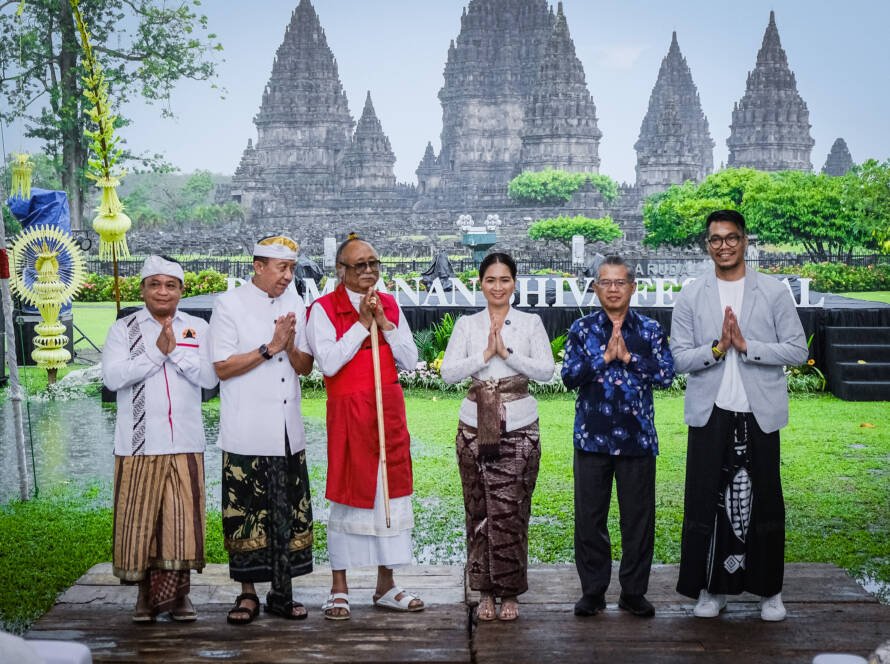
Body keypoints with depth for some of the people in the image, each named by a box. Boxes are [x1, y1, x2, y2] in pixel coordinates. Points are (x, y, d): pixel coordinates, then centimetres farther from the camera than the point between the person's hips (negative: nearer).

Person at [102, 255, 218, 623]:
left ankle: (177, 593, 10)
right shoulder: (124, 329, 6)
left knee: (183, 519, -2)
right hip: (138, 442, -1)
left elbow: (210, 377, -2)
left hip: (185, 443, 1)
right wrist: (157, 352, -10)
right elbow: (112, 377, -9)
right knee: (140, 519, 1)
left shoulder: (197, 329, 10)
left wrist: (176, 350, -11)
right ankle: (147, 594, 15)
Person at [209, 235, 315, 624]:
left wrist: (291, 347, -10)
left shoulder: (295, 305, 12)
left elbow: (305, 366, 11)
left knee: (290, 516, 6)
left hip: (288, 432, 5)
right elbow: (222, 367, -8)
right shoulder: (229, 305, -3)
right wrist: (270, 348, -12)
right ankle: (248, 595, 10)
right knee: (246, 516, -1)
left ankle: (282, 593, 15)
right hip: (246, 433, -5)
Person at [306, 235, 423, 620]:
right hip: (348, 413, -5)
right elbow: (329, 363, -16)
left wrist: (384, 323, -7)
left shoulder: (390, 306, 11)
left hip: (390, 411, 5)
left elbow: (410, 361, 5)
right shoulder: (323, 309, -4)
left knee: (392, 493, 7)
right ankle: (339, 589, 10)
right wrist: (362, 323, -12)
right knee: (348, 497, 0)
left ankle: (386, 585, 17)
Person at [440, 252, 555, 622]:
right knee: (479, 511, 2)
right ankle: (485, 592, 13)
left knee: (511, 512, -4)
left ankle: (510, 594, 8)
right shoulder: (466, 325, 9)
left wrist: (507, 353, -11)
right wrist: (484, 355, -10)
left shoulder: (530, 323, 6)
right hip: (475, 425, 1)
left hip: (519, 427, -1)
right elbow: (448, 373, -1)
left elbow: (547, 371, -3)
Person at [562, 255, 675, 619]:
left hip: (637, 437, 0)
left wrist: (629, 357, -13)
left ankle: (634, 592, 16)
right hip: (592, 437, 0)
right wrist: (603, 357, -15)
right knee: (589, 517, 4)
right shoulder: (582, 329, 4)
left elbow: (666, 375, -6)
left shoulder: (650, 330, 5)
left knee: (639, 517, 4)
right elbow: (569, 376, -6)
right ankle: (592, 591, 16)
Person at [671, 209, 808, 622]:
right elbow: (679, 357, 0)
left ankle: (769, 590, 19)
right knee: (706, 500, 3)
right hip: (710, 413, 1)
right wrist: (717, 349, -16)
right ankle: (710, 588, 15)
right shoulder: (691, 297, 4)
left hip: (759, 413, -1)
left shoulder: (774, 293, 1)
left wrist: (746, 345, -14)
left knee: (763, 501, 7)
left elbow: (797, 350, -3)